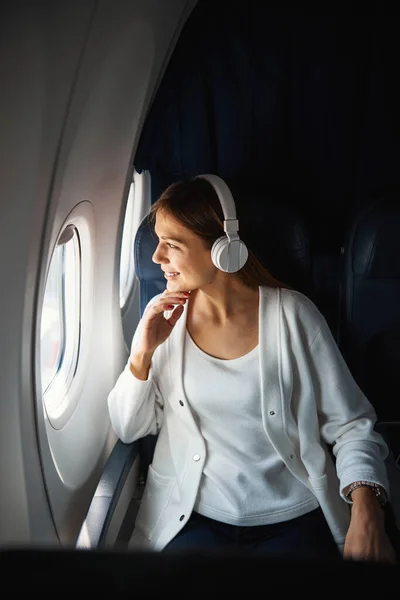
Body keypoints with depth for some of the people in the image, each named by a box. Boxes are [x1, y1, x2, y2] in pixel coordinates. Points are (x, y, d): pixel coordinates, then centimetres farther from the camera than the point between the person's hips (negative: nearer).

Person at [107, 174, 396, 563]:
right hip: (193, 519, 2)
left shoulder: (292, 315, -9)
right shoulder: (165, 316, 0)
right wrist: (142, 354, -13)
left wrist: (366, 514, -20)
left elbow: (350, 425, -5)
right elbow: (128, 429, 4)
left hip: (294, 520, -1)